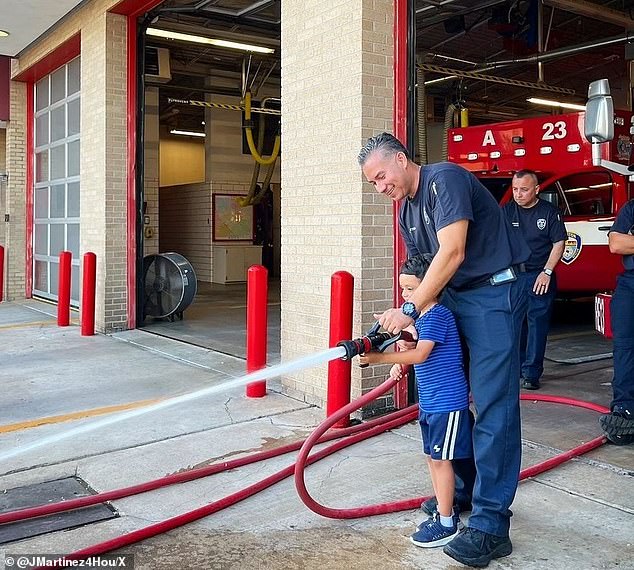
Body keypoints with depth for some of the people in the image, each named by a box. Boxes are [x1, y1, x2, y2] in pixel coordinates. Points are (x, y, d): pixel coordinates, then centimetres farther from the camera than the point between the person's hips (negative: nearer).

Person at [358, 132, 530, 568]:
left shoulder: (445, 179, -15)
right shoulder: (407, 211, 13)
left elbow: (452, 254, -24)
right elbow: (421, 270, 13)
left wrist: (409, 309, -22)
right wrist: (407, 329, 1)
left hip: (492, 293, -9)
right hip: (450, 299, 9)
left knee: (493, 406, -10)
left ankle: (491, 525, -7)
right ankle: (465, 488, 27)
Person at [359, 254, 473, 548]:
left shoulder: (438, 315, -18)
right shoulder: (421, 316, 11)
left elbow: (420, 355, -26)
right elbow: (414, 346, 22)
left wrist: (380, 357, -29)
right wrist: (397, 364, 2)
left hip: (448, 401, -9)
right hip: (429, 401, 9)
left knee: (441, 459, -2)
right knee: (433, 457, 15)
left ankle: (446, 523, 9)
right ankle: (445, 511, 29)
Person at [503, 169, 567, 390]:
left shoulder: (549, 212, -1)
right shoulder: (506, 211, 4)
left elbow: (559, 243, 0)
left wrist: (546, 272, -9)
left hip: (539, 277, -2)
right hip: (512, 276, 2)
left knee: (537, 324, -3)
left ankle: (531, 373, 1)